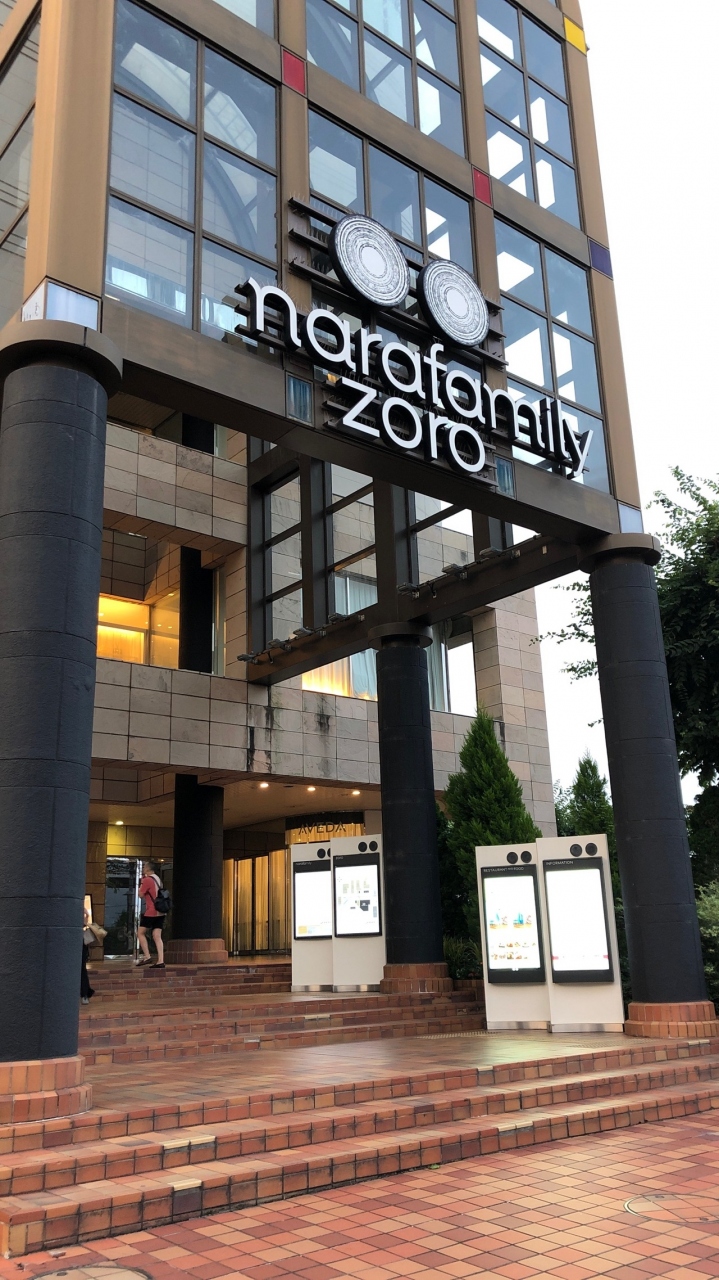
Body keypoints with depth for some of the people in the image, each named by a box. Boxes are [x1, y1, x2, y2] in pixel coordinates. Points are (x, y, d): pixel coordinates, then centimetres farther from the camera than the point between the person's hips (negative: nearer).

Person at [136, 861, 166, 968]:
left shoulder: (147, 880, -10)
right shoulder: (158, 879, 17)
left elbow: (141, 895, -7)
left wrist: (141, 882, 2)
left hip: (151, 912, -8)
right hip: (160, 912, 8)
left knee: (140, 933, 5)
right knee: (157, 937, 3)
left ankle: (147, 957, -3)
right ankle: (160, 961, -5)